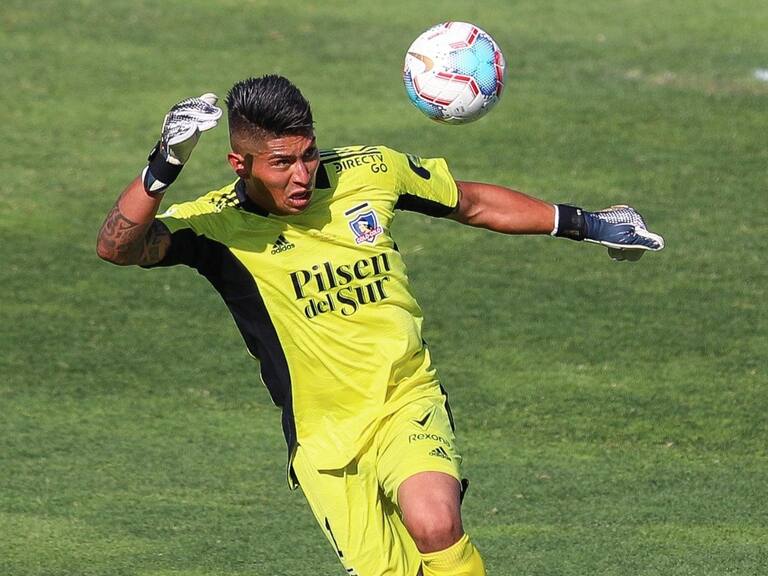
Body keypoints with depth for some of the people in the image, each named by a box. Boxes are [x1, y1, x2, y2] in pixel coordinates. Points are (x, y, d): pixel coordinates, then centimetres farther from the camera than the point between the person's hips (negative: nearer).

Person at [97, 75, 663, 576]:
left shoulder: (367, 172, -4)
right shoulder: (218, 226, -11)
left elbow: (473, 203, 13)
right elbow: (117, 246, -28)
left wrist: (582, 222, 19)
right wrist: (164, 166, -44)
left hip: (408, 404, 0)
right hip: (324, 442, 0)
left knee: (434, 523, -29)